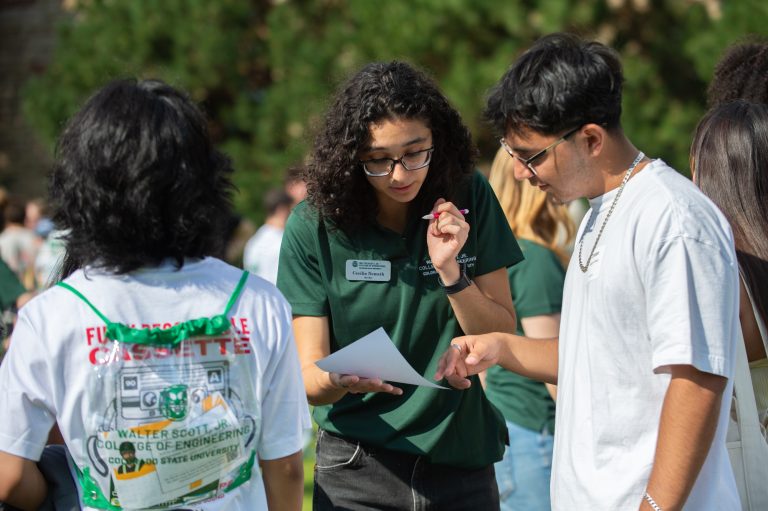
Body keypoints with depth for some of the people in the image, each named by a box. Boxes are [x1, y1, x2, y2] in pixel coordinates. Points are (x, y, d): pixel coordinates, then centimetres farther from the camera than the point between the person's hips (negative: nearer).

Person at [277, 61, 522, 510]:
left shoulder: (469, 199, -5)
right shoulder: (314, 227, -11)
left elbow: (504, 337, -2)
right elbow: (309, 375, -10)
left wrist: (450, 271, -17)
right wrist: (337, 380, -32)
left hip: (461, 461, 2)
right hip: (356, 470, -2)